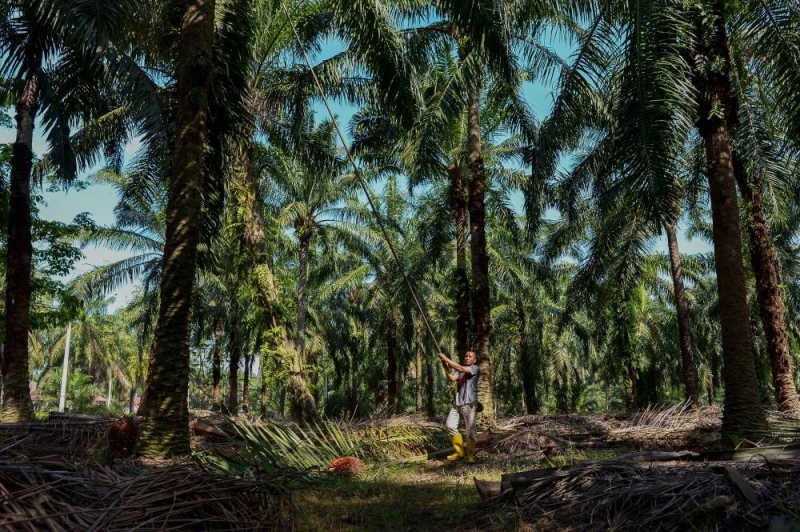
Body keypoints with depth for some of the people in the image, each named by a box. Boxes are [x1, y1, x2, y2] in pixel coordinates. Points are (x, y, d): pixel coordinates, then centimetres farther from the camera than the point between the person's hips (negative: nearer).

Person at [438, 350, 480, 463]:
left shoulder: (476, 368, -5)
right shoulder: (460, 370, 15)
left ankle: (470, 456, 9)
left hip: (469, 404, -7)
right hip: (458, 403, 7)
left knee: (470, 430, -3)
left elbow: (460, 368, -20)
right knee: (451, 426, 7)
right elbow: (452, 378, -2)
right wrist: (446, 367, -15)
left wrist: (446, 358, -19)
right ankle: (459, 452, 19)